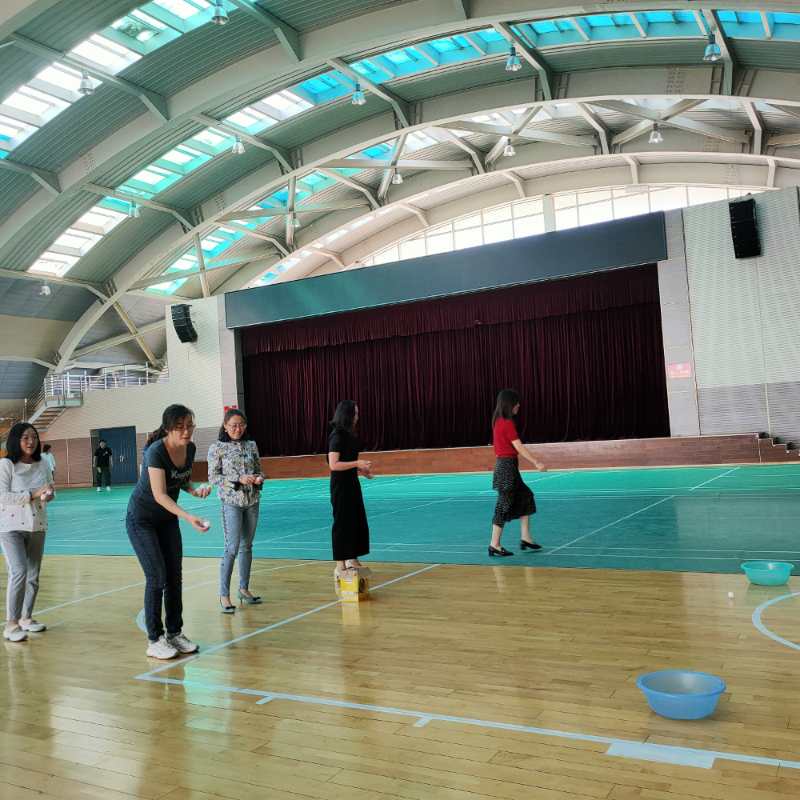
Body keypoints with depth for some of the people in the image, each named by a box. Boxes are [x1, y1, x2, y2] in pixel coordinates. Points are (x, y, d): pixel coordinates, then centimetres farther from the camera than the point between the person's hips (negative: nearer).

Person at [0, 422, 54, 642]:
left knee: (33, 575, 11)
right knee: (19, 572, -16)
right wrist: (33, 494, -23)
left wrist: (48, 495, -12)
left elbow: (50, 491, 12)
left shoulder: (43, 464, 3)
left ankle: (26, 618, 28)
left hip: (37, 526, 5)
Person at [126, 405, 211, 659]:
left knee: (174, 576, 5)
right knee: (157, 576, -8)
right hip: (142, 520, -6)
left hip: (167, 519, 6)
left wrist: (195, 490, -12)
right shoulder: (156, 452, -27)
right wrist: (189, 517, -44)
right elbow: (159, 495, -33)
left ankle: (175, 633, 17)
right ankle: (154, 641, 3)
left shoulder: (190, 448, -7)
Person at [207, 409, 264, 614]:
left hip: (252, 501, 5)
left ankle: (244, 589, 24)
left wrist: (259, 478, -9)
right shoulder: (217, 447, -4)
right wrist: (239, 480, -18)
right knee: (232, 548, -9)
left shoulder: (251, 445, 8)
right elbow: (213, 477, -7)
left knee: (247, 546, 12)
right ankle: (224, 595, 0)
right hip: (231, 502, -5)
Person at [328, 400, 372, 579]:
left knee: (358, 522, 14)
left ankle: (352, 560, 25)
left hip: (352, 484, 9)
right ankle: (340, 566, 5)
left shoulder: (348, 435, 12)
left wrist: (361, 470, 11)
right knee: (342, 523, -3)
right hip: (341, 485, -9)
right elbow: (334, 465, -21)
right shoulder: (337, 435, -16)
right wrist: (357, 463, -21)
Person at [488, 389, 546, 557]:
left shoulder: (498, 422, 10)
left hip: (502, 464, 9)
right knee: (504, 506, -3)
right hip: (508, 466, -9)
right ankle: (495, 545, 4)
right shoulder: (508, 423, -17)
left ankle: (525, 538, 18)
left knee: (525, 497, 15)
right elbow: (519, 447, -19)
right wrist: (536, 463, -15)